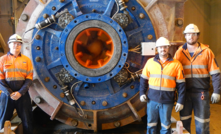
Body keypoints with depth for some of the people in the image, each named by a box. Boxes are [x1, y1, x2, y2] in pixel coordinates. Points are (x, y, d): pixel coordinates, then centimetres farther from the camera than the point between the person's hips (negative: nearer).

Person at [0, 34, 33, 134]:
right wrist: (10, 93, -12)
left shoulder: (26, 60, 5)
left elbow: (29, 78, 1)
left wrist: (20, 92, -11)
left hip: (23, 95, 0)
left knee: (27, 120, 6)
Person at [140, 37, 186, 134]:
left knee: (165, 126, 10)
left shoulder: (176, 64, -2)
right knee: (151, 124, 12)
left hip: (167, 101, -1)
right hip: (152, 100, 2)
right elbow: (143, 79, 11)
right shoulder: (150, 62, 3)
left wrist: (180, 102, -2)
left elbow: (181, 85, -1)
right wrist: (142, 93, 2)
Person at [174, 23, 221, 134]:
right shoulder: (179, 52, 3)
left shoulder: (206, 51, -2)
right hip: (185, 92, 2)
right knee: (184, 121, 13)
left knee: (202, 123, 8)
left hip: (201, 93, -1)